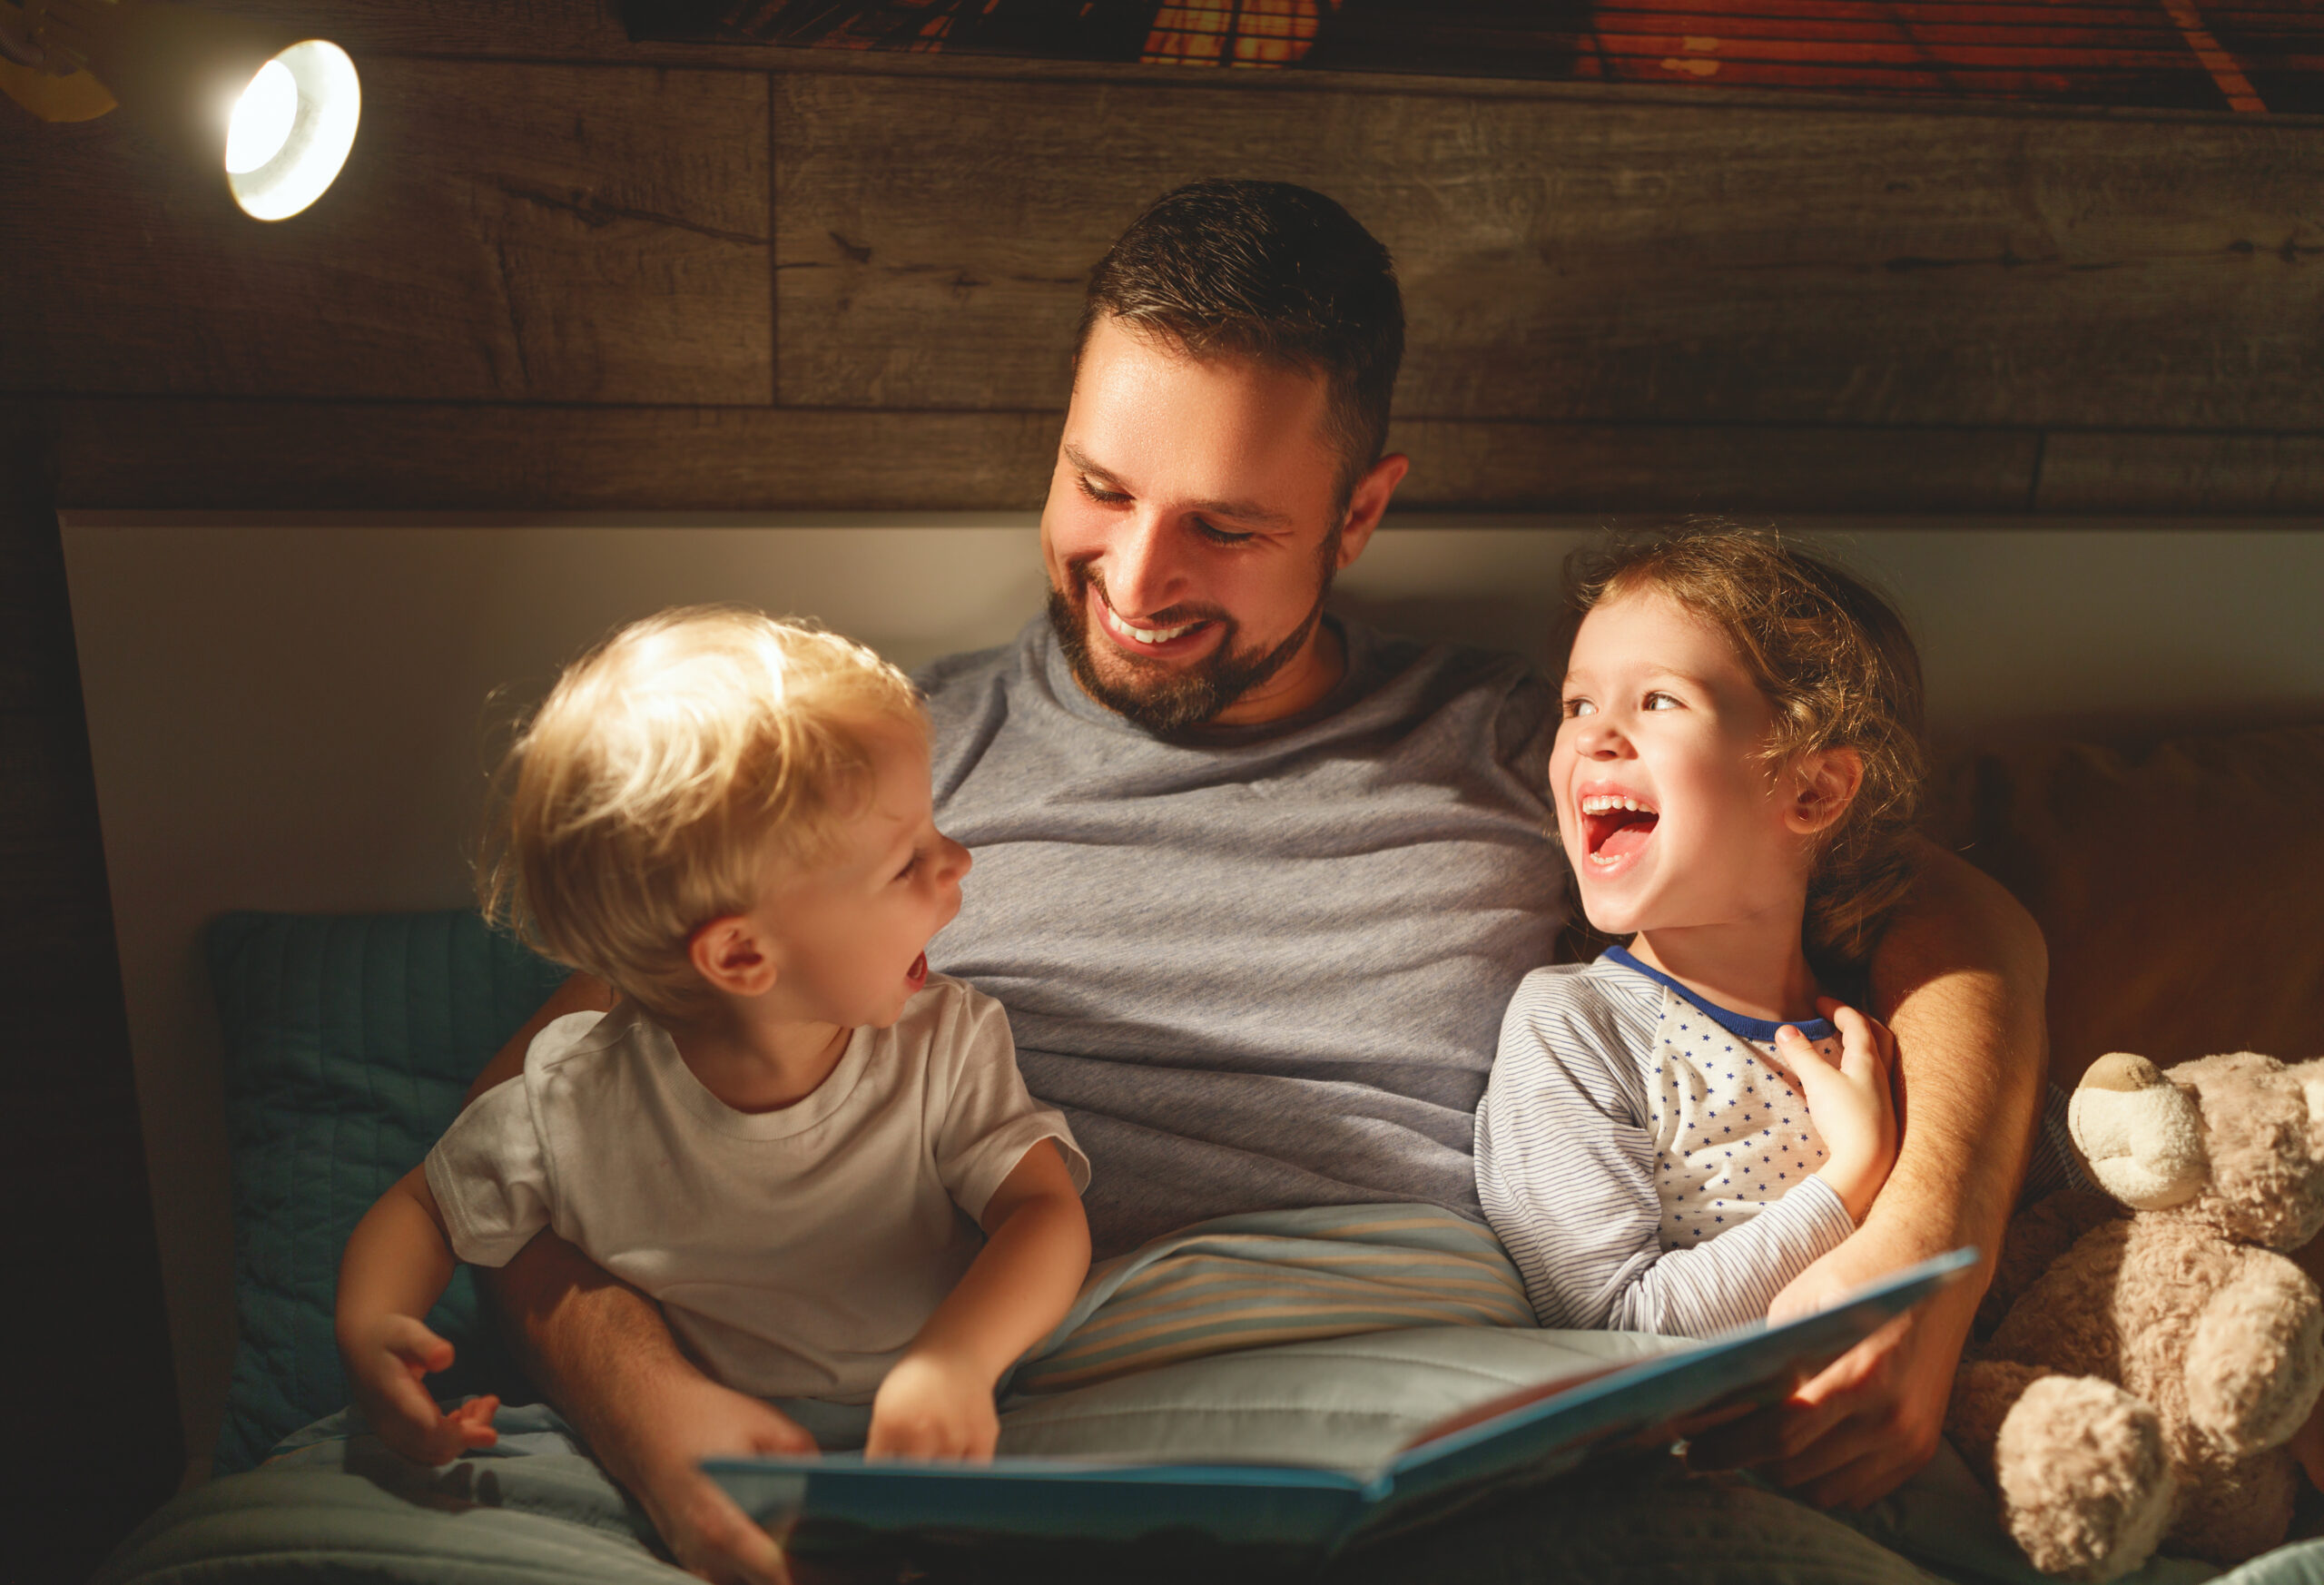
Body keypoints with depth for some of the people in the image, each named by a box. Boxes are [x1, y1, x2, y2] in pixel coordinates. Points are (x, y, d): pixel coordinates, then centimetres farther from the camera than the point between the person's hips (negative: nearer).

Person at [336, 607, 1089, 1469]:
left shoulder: (945, 1047, -11)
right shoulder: (575, 1106, -14)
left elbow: (1046, 1209, -16)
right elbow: (427, 1206, 4)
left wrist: (955, 1361, -36)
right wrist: (367, 1327, -17)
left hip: (936, 1429, 0)